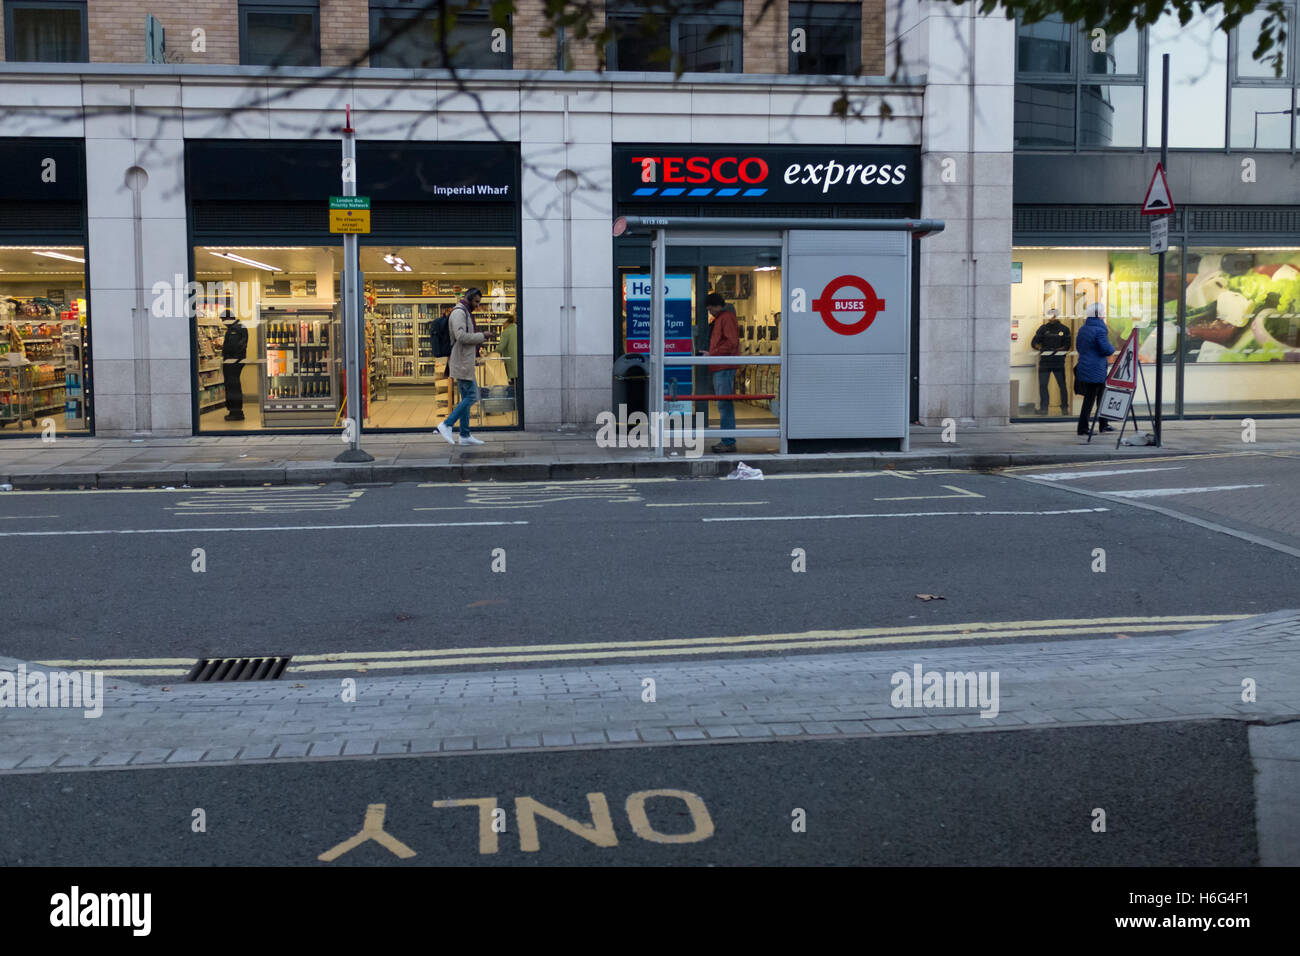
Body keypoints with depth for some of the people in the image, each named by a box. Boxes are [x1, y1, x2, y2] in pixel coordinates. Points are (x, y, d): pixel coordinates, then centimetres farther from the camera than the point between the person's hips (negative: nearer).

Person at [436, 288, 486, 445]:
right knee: (472, 396, -11)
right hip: (462, 363, -11)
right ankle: (446, 425, -9)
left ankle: (465, 435, 11)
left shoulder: (465, 313, 21)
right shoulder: (459, 312, -12)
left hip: (464, 362, 11)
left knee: (466, 398, 10)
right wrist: (480, 337, -15)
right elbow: (461, 336, -25)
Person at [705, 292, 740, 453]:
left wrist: (711, 354, -17)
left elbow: (731, 343, -19)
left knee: (725, 404, -12)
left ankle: (728, 442, -12)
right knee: (725, 405, 12)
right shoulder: (718, 319, 23)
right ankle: (727, 441, 16)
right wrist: (709, 353, 15)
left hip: (725, 368, -11)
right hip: (719, 368, 11)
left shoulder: (727, 318, -9)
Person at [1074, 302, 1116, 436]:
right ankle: (1083, 428, 0)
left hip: (1084, 368, 9)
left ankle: (1103, 425, 25)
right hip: (1095, 371, -9)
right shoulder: (1100, 330, -17)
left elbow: (1078, 346, 21)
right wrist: (1112, 349, 4)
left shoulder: (1083, 329, 10)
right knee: (1090, 399, -3)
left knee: (1102, 395, 19)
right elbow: (1107, 349, -21)